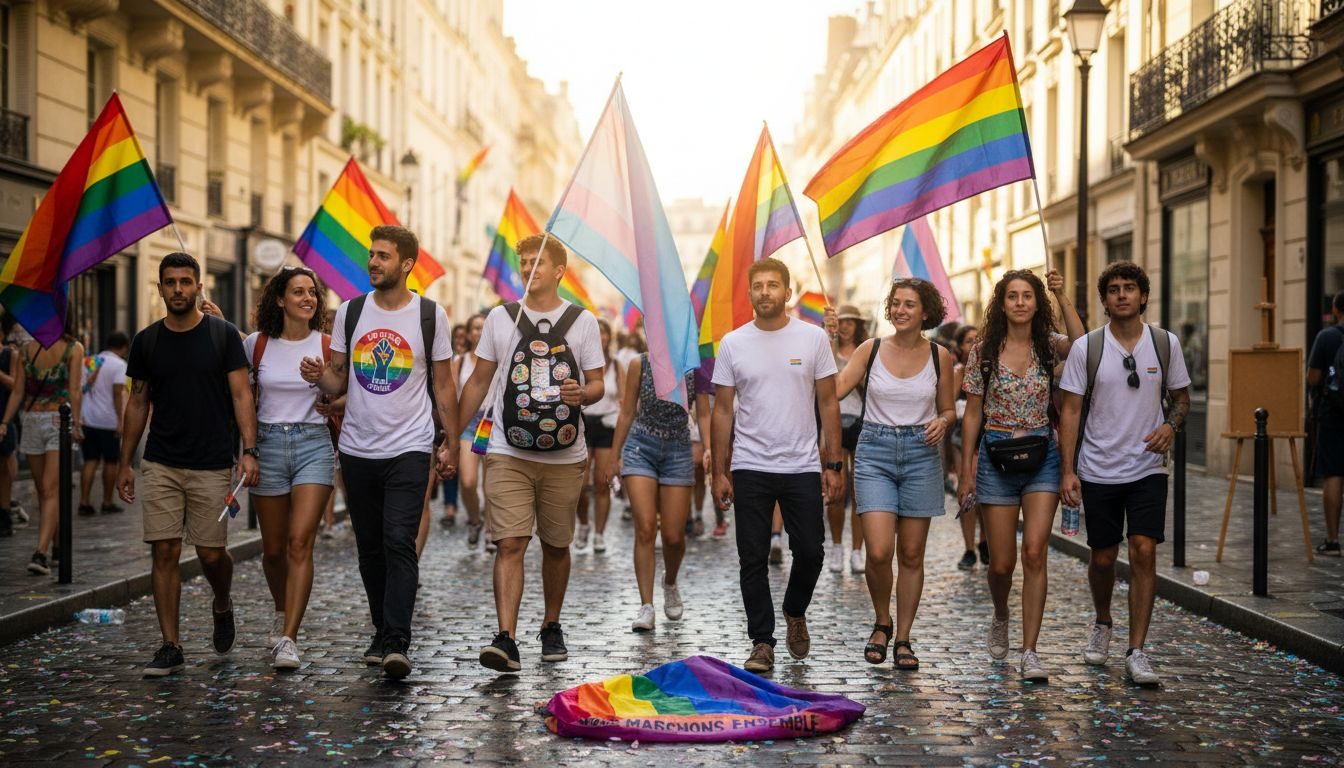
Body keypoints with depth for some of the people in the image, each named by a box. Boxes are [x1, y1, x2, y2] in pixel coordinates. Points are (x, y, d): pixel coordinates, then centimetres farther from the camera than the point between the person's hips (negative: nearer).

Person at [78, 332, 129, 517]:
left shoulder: (89, 361, 12)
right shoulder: (118, 364, -8)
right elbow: (118, 392, -16)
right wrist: (120, 420, -16)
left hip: (87, 418, 5)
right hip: (108, 420, -5)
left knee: (90, 461, 8)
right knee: (110, 462, 6)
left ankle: (84, 502, 0)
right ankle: (107, 503, 10)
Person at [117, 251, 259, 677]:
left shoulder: (223, 334, -1)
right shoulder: (147, 341, 7)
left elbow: (241, 394, -4)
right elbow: (138, 403, 13)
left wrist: (249, 451, -14)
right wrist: (125, 463, 11)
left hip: (212, 465, -2)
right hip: (160, 465, 2)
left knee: (211, 553, 0)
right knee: (165, 552, -3)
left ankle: (222, 605, 33)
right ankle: (170, 647, 4)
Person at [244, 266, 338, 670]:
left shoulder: (327, 345, 1)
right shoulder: (257, 344, 3)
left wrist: (333, 404, -11)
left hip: (313, 445, -2)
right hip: (268, 444, 2)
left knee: (300, 542, -14)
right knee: (274, 548, 10)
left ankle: (288, 638, -14)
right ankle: (282, 611, 38)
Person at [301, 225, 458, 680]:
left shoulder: (431, 315, 0)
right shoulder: (350, 313, 7)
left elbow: (443, 386, 6)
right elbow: (339, 383, 10)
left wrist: (450, 444, 3)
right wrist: (319, 377, -13)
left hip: (409, 449, -3)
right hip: (357, 449, 4)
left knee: (399, 544, -15)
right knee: (370, 549, 10)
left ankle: (397, 643, -17)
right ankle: (383, 634, 21)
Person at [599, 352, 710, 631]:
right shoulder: (640, 364, -2)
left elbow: (703, 415, -2)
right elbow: (628, 413, 6)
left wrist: (709, 448, -18)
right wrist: (613, 455, 9)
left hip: (678, 451, 1)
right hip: (641, 448, -1)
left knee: (674, 536, 2)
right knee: (645, 529, -12)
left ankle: (670, 583, 35)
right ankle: (646, 607, -9)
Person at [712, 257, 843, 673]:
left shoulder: (813, 338, 1)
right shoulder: (733, 344, 2)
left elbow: (828, 404, 3)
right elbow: (723, 411, 4)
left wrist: (834, 464, -2)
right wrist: (719, 471, 0)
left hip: (802, 467, 0)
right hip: (750, 468, 0)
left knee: (810, 552, 4)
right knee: (753, 560, 2)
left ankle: (795, 612, 32)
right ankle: (762, 642, 12)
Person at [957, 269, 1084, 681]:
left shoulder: (1049, 345, 3)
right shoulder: (984, 352, 2)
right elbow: (972, 414, 5)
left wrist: (1062, 296, -22)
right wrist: (965, 471, 3)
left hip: (1042, 457, 0)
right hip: (996, 456, 0)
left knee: (1034, 552, -11)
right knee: (1002, 562, 4)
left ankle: (1029, 651, -6)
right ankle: (1000, 617, 37)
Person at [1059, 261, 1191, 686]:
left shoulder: (1166, 343, 2)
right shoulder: (1086, 347, -3)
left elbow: (1181, 397, 13)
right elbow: (1070, 411, -2)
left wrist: (1171, 425, -9)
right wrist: (1067, 470, -9)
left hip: (1148, 469, 0)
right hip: (1098, 471, 0)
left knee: (1144, 553, -10)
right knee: (1103, 558, 9)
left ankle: (1136, 652, -5)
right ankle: (1102, 624, 37)